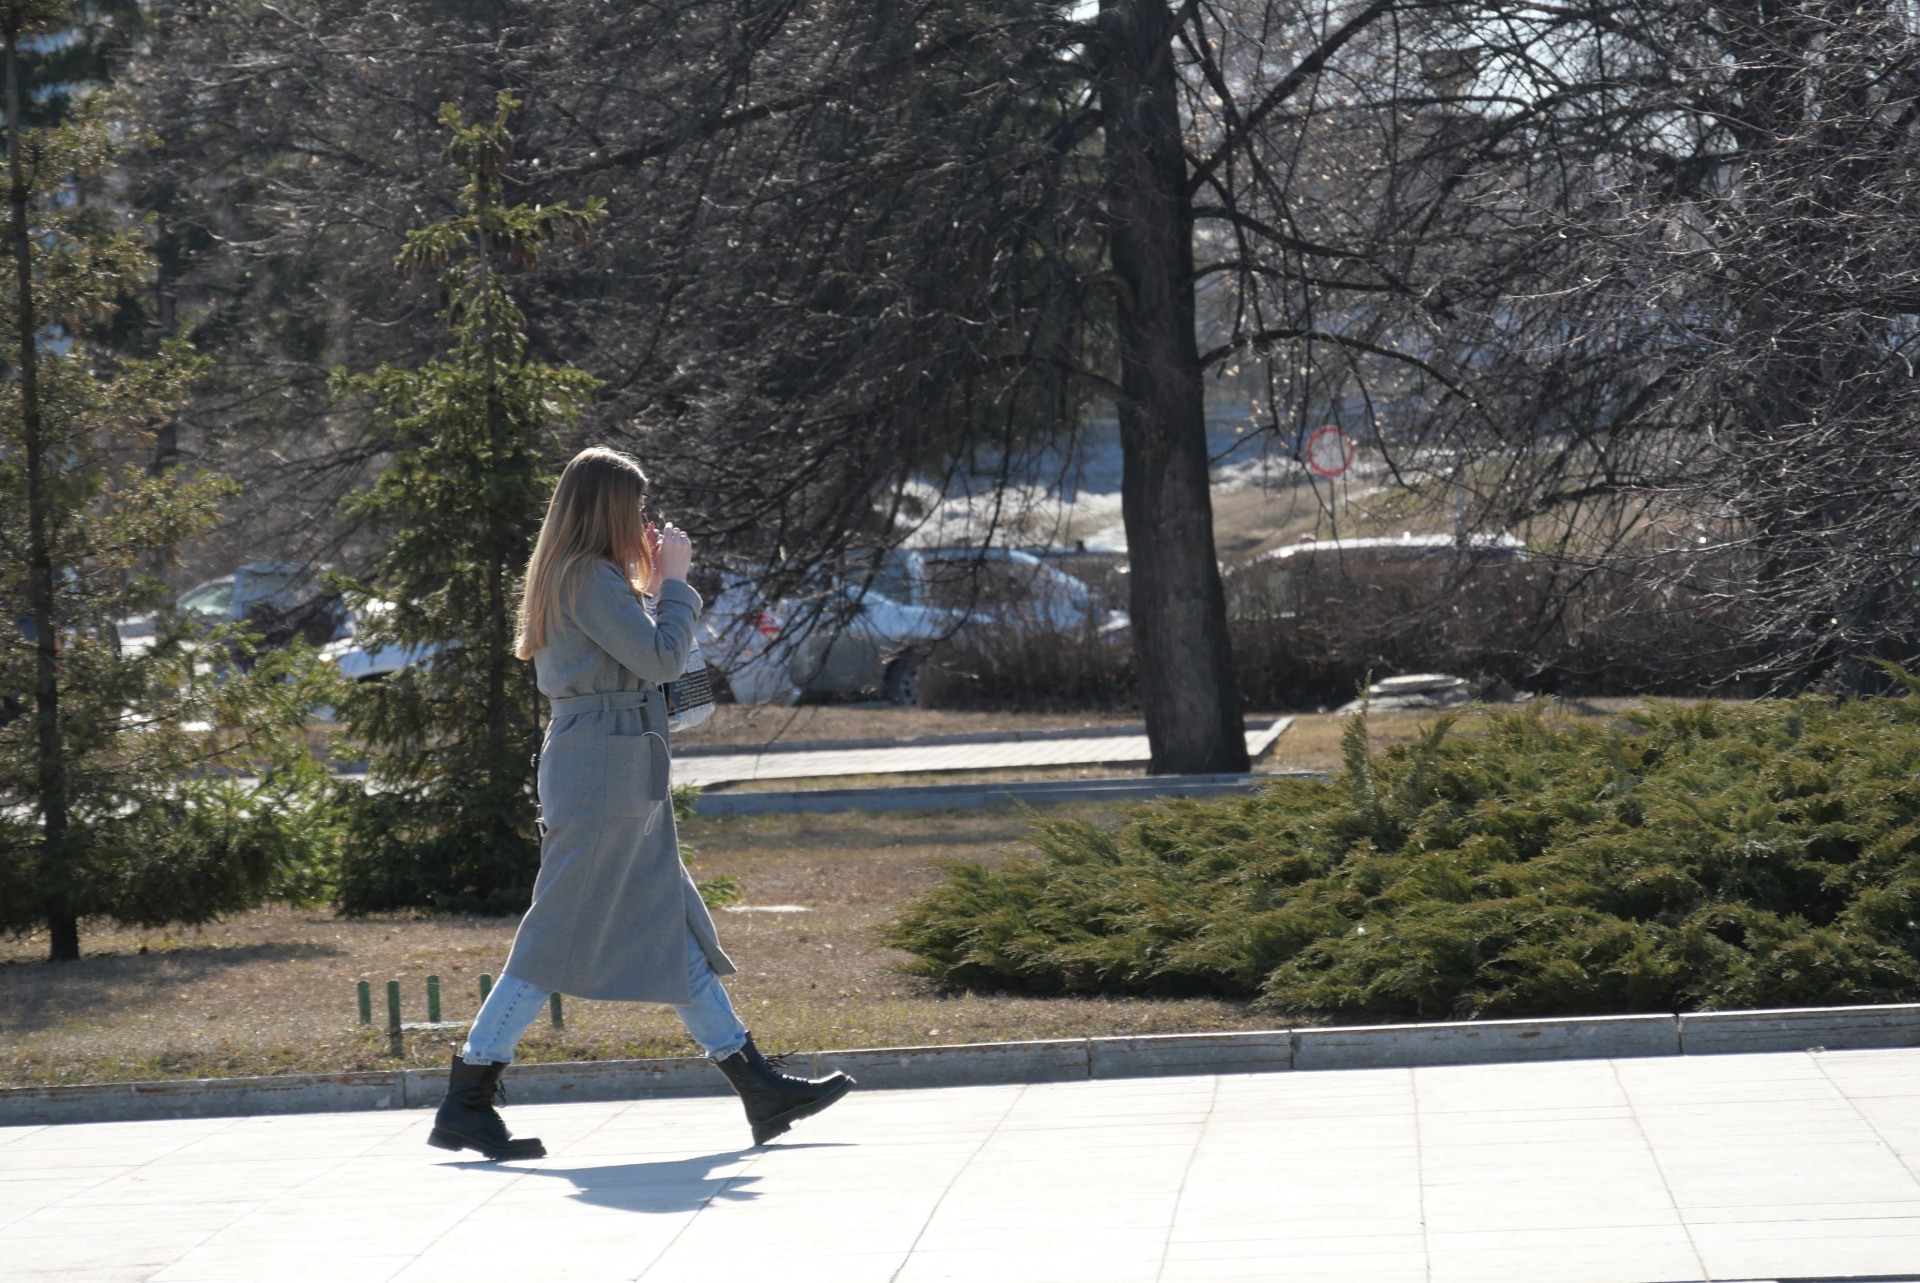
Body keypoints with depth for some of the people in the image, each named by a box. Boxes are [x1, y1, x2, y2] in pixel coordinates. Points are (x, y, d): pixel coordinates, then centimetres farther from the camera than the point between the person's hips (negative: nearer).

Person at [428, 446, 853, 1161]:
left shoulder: (571, 577, 17)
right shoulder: (590, 578, -14)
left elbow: (638, 652, 23)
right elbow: (662, 659, -17)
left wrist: (651, 586, 16)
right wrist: (673, 581, -5)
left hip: (623, 780, 11)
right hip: (604, 772, -11)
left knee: (676, 932, 10)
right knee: (557, 942, -7)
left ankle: (762, 1090, 13)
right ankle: (465, 1104, -4)